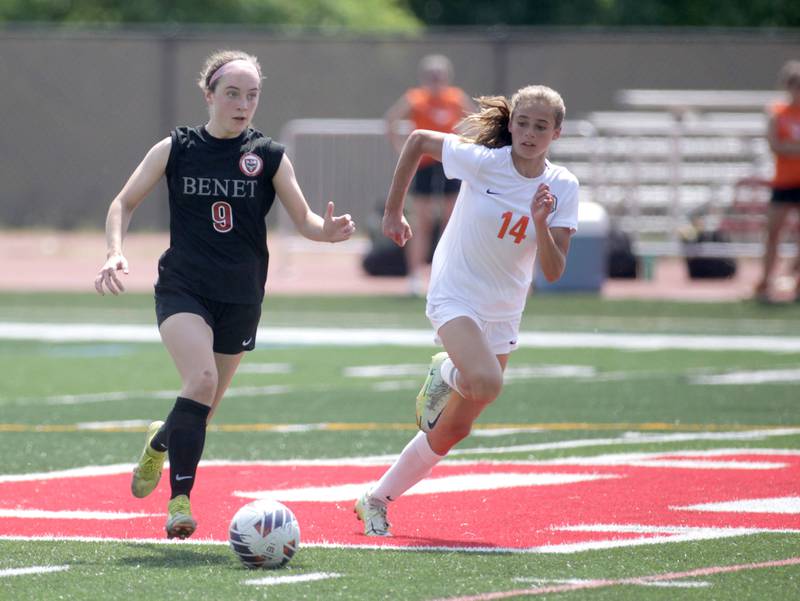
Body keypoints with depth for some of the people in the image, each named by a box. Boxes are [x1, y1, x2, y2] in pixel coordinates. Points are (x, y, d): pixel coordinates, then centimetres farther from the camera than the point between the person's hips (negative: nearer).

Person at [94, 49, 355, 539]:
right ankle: (180, 499, -21)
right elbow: (124, 203, 6)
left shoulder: (269, 157, 0)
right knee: (201, 379, -26)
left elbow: (304, 219, 0)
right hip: (183, 289, -2)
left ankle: (159, 444, 47)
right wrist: (116, 253, -11)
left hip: (240, 298, 2)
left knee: (204, 405, 12)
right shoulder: (176, 149, -1)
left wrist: (327, 231, -23)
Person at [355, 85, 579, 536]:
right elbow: (419, 140, 1)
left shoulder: (563, 188, -7)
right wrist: (393, 211, 4)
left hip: (502, 315, 4)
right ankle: (445, 374, 1)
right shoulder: (481, 161, -15)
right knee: (487, 384, -34)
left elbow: (553, 272, -12)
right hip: (455, 297, -4)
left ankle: (376, 500, 26)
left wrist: (541, 224, -30)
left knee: (452, 430, 9)